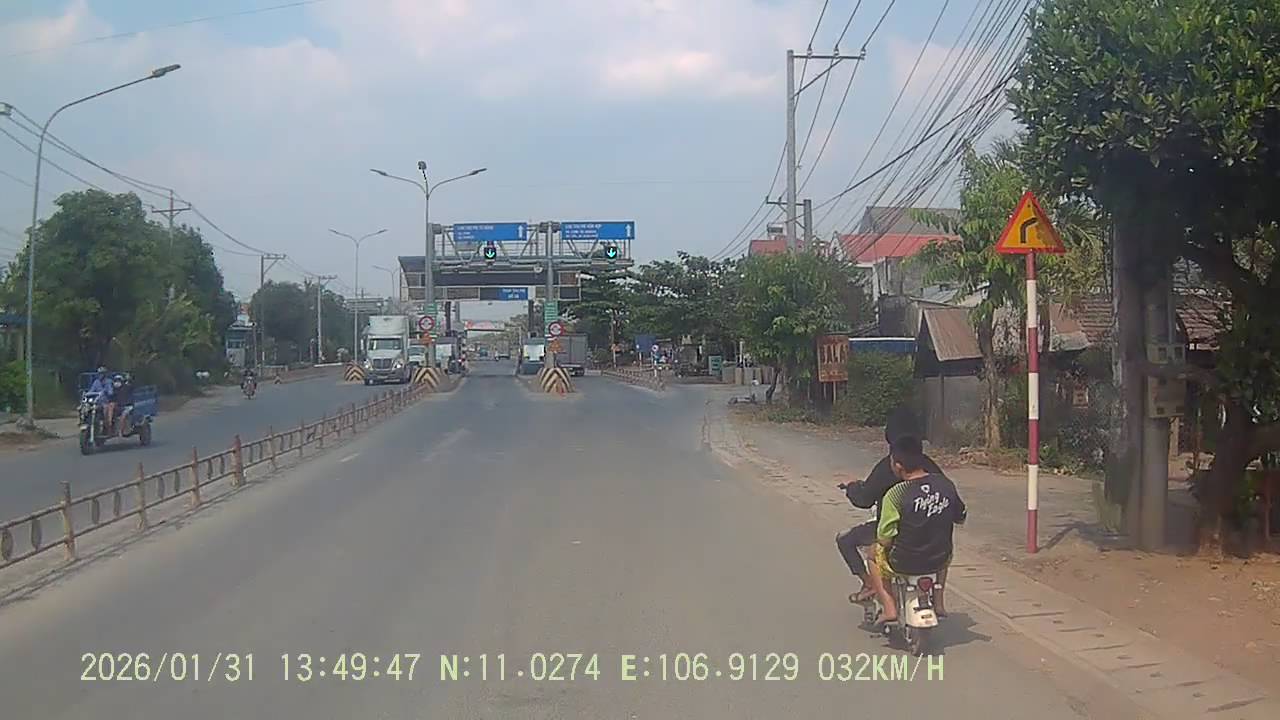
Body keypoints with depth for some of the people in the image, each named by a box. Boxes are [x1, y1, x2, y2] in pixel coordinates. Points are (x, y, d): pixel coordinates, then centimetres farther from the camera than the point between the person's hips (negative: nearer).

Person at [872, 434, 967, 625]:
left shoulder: (895, 495, -21)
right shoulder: (946, 484, -6)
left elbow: (885, 539, -17)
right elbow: (961, 518, 9)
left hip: (904, 564, -4)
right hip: (939, 560, 4)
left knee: (875, 551, 27)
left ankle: (889, 608, 16)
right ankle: (938, 603, 34)